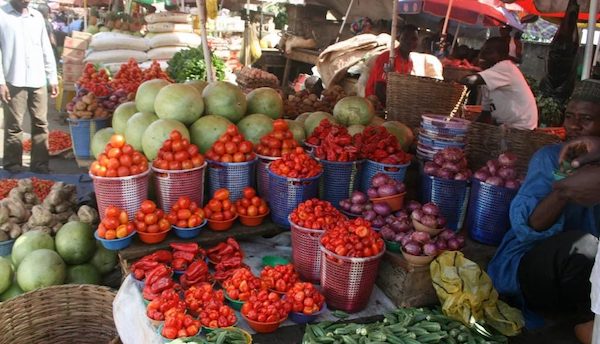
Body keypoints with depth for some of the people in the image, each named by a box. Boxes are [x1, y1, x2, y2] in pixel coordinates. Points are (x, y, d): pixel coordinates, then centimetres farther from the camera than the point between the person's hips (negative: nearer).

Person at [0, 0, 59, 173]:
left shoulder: (37, 16, 14)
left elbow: (46, 49, 17)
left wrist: (53, 78, 12)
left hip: (38, 81, 4)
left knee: (41, 124, 4)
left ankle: (40, 163, 10)